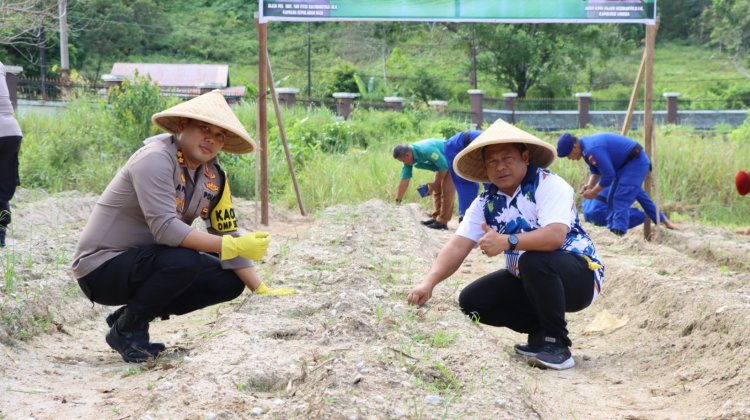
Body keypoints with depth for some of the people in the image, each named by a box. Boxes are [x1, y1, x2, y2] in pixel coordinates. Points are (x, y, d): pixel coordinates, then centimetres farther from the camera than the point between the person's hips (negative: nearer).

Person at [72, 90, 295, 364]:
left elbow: (227, 234, 2)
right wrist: (233, 246, -36)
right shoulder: (156, 159, -23)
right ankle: (126, 329, -8)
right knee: (184, 260, -32)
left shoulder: (214, 176, 1)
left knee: (230, 281, -1)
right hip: (100, 269, -8)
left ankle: (132, 315, 9)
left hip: (145, 262, 8)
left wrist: (262, 290, -7)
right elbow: (164, 228, -33)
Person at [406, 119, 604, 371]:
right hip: (529, 282, 7)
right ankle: (541, 333, 8)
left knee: (534, 261, -36)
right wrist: (429, 282, -28)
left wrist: (508, 241, -46)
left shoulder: (549, 186, -18)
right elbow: (458, 246, -12)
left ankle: (556, 345, -20)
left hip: (579, 276, -7)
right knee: (471, 300, -5)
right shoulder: (486, 202, -1)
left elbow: (556, 236, -34)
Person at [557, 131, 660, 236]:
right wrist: (589, 186, -6)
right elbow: (596, 171, 13)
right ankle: (611, 228, 15)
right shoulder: (585, 146, 3)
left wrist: (593, 192, -14)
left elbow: (608, 175, -26)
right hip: (625, 163, 11)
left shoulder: (592, 149, -29)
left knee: (621, 199, -17)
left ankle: (618, 233, -20)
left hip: (636, 161, -11)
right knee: (612, 198, 12)